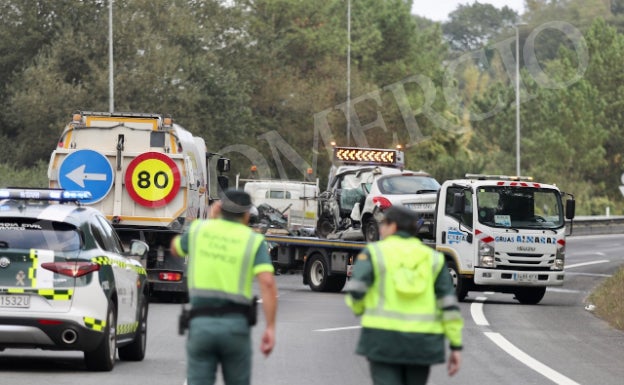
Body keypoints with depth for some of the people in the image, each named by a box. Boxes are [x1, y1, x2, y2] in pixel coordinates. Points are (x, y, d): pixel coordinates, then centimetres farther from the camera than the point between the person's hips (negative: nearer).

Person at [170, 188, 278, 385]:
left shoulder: (198, 229, 9)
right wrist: (270, 328, -11)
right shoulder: (254, 241, 2)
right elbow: (267, 282, -12)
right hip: (236, 325, -1)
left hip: (201, 324, 1)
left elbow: (176, 249, 32)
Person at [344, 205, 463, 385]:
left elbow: (355, 290, -10)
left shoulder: (374, 253, 1)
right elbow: (449, 304, 2)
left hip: (383, 338, -3)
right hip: (422, 342, 3)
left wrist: (359, 309, 14)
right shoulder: (432, 258, 9)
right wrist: (456, 346, 3)